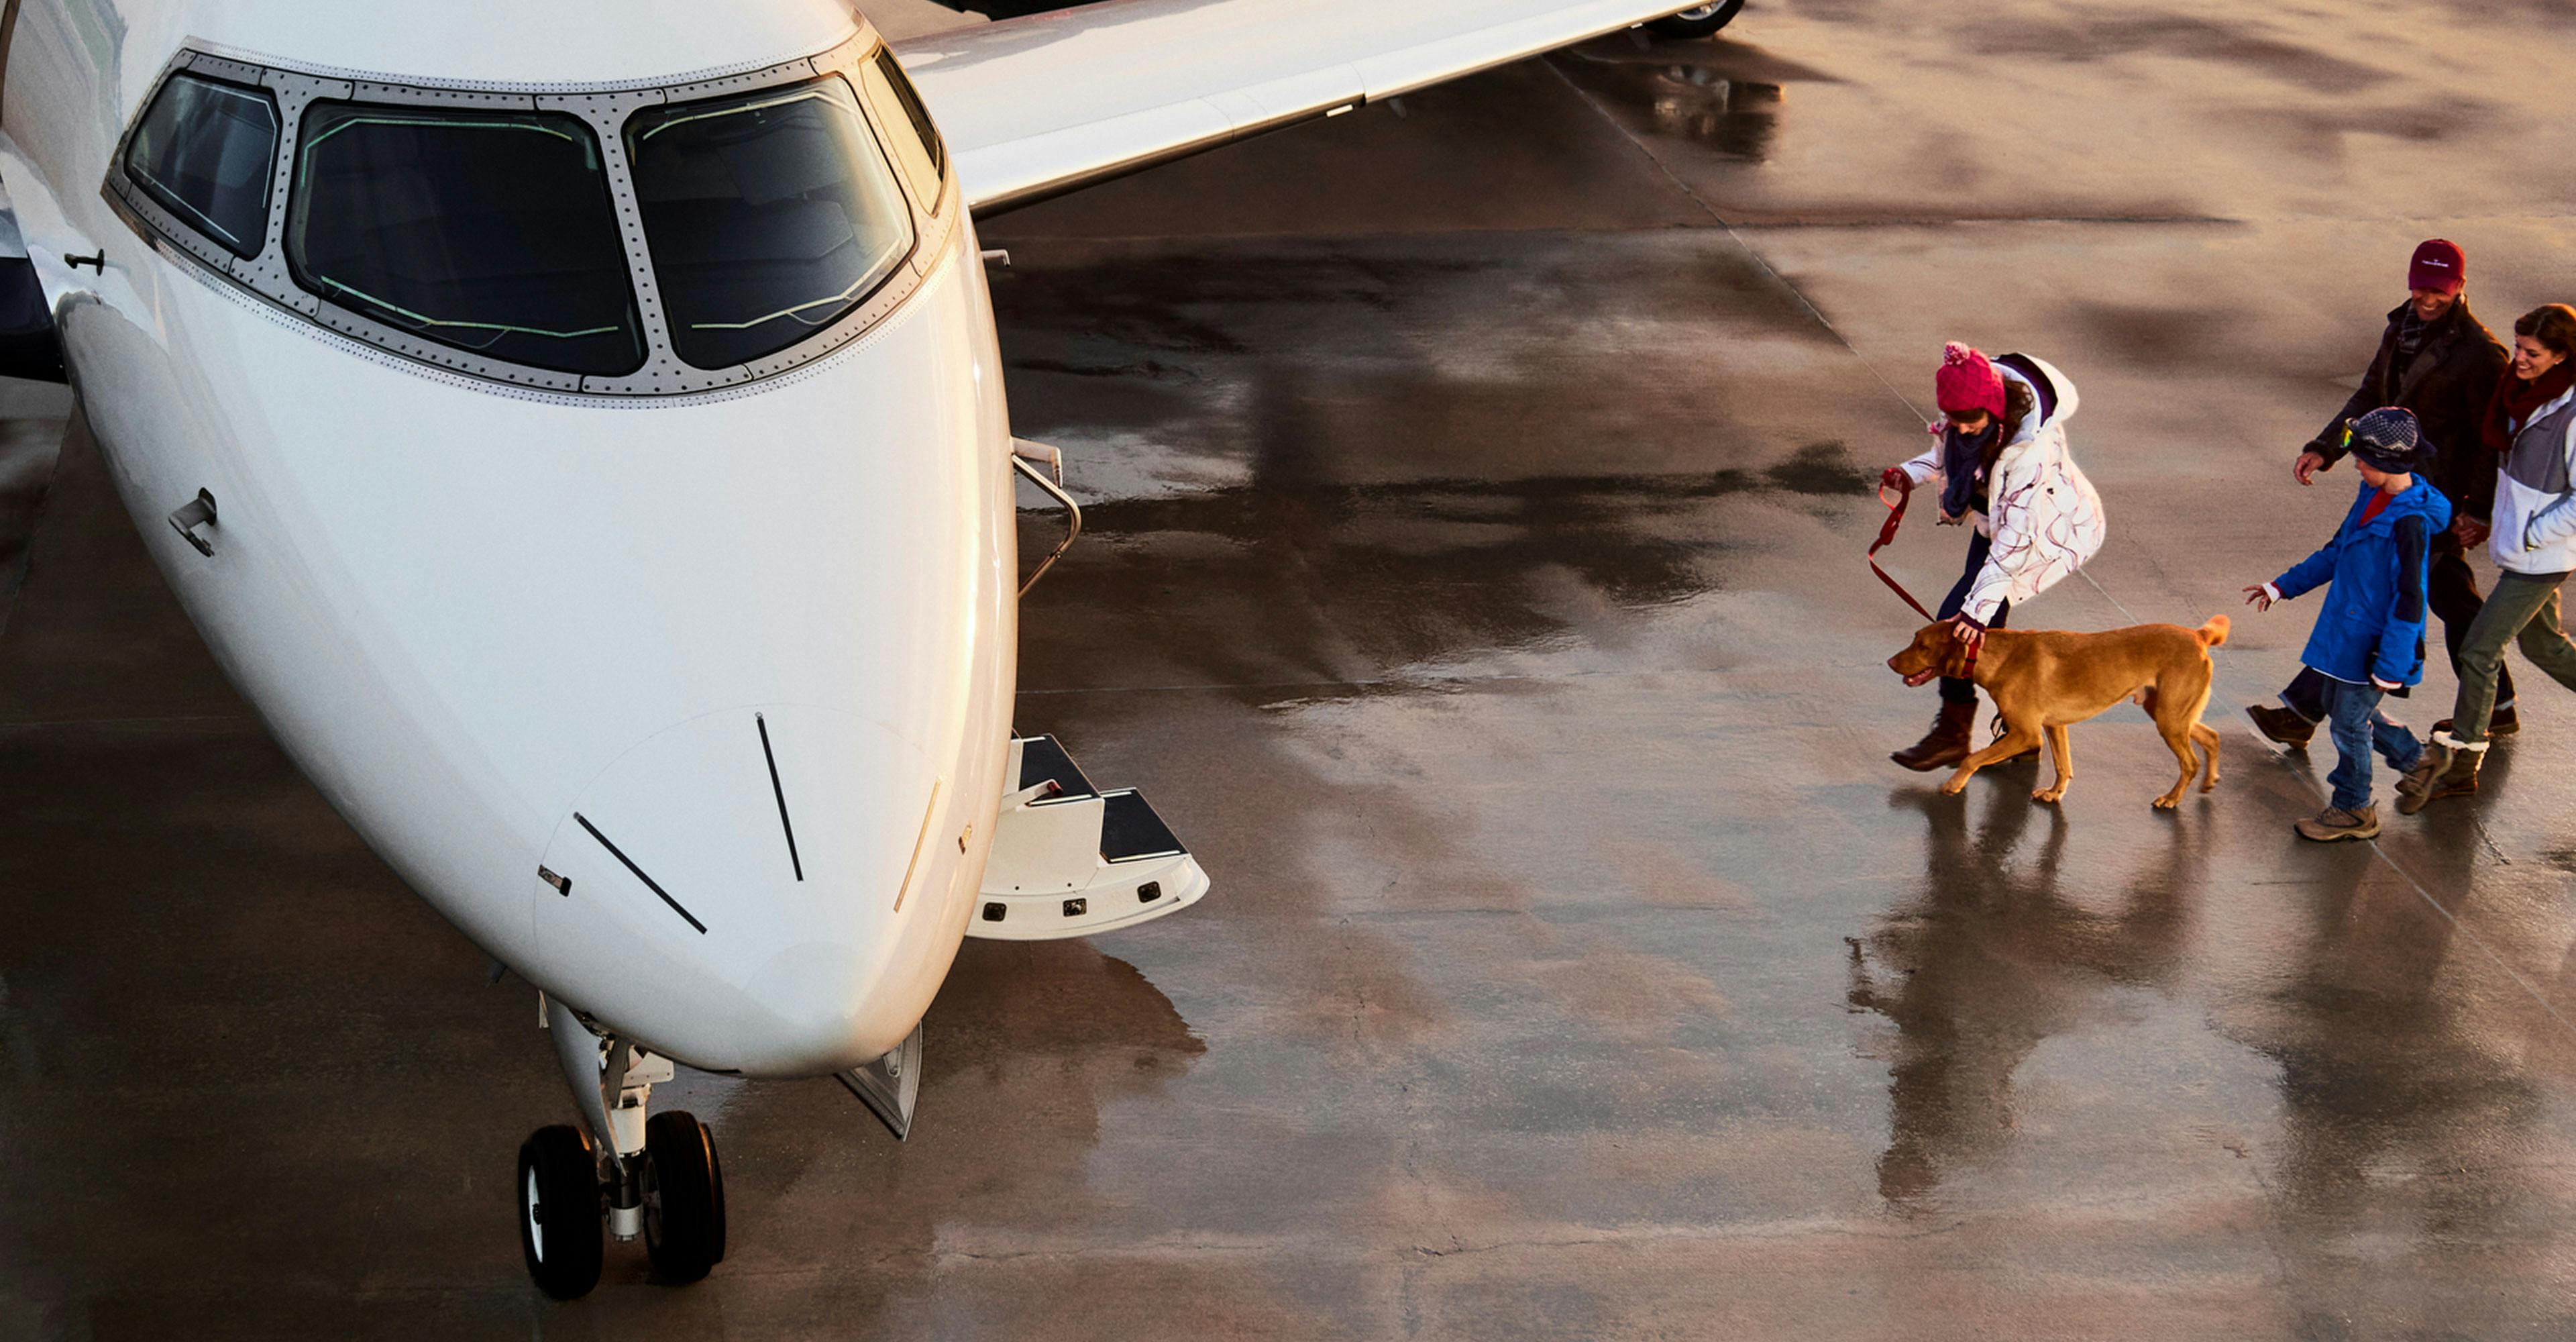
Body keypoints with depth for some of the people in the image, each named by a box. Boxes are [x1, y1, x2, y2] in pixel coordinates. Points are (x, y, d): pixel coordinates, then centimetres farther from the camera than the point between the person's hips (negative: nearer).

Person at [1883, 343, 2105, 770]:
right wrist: (1913, 473, -11)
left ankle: (1953, 735, 1)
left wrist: (1979, 607, -35)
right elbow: (1951, 449, 8)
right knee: (1986, 627, 10)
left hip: (2048, 529, -8)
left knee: (1959, 620, -13)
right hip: (1995, 519, 8)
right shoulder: (1973, 403, -16)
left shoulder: (2032, 446, -38)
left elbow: (2016, 538, -36)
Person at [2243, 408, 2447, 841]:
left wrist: (2390, 667, -21)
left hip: (2374, 641, -9)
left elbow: (2409, 601, -23)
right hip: (2346, 631, 9)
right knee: (2340, 708, 22)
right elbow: (2337, 552, 17)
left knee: (2350, 723, 4)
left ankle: (2353, 810, 23)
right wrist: (2284, 586, 21)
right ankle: (2418, 761, 39)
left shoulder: (2411, 522, -26)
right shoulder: (2373, 497, 2)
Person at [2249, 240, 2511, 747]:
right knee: (2451, 596, 18)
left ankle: (2302, 711, -2)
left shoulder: (2480, 353, -19)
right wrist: (2323, 449, 3)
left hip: (2439, 497, -9)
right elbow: (2371, 396, 14)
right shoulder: (2402, 328, 5)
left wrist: (2479, 511, -17)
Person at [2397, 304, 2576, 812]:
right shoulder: (2523, 393, 0)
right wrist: (2499, 520, 13)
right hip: (2516, 547, 8)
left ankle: (2457, 762, 8)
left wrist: (2527, 535, -18)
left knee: (2480, 651, -3)